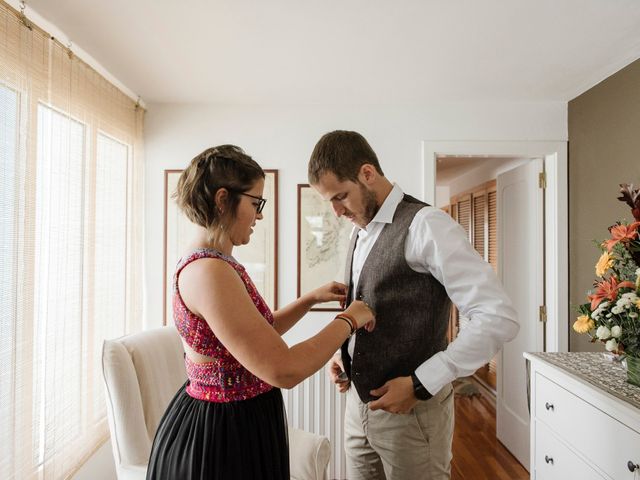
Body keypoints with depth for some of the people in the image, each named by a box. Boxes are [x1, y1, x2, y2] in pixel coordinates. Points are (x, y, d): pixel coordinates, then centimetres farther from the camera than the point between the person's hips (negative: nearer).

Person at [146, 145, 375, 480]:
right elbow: (284, 370, -30)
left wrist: (311, 298, 6)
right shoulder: (209, 272, -28)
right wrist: (348, 320, -17)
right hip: (222, 436, -9)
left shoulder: (210, 263, 4)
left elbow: (259, 335, 14)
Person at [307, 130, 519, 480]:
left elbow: (499, 318, -22)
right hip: (360, 403, 7)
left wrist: (421, 384, -21)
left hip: (412, 409, -7)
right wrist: (344, 354, 3)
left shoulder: (425, 225, -18)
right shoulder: (360, 232, 7)